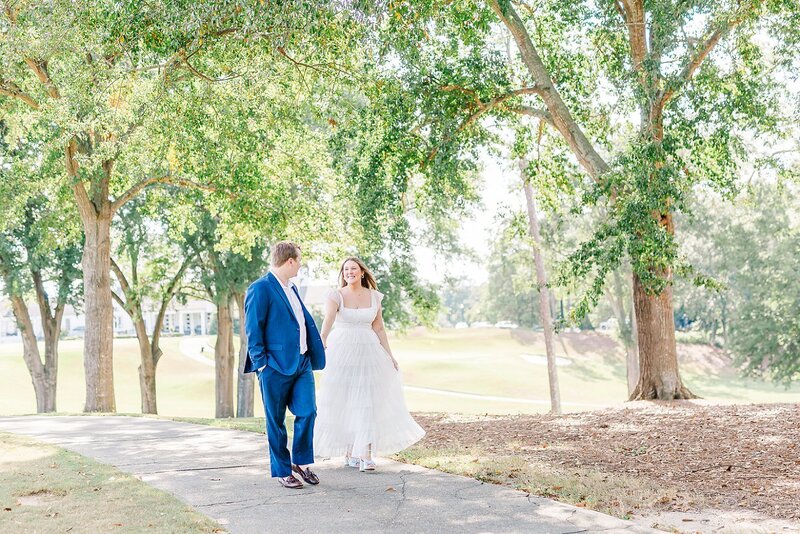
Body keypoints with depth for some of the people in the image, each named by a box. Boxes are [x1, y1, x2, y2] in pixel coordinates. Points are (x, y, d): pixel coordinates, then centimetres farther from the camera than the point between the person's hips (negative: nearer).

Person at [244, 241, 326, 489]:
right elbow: (253, 329, -12)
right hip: (276, 366, -7)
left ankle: (301, 462, 19)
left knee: (307, 412, 1)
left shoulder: (292, 288, 17)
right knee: (276, 421, 5)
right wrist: (261, 363, -14)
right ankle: (282, 471, 15)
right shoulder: (260, 288, -11)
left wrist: (318, 346, 25)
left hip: (302, 363, 7)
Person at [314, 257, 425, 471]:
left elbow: (379, 329, 10)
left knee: (367, 402, -5)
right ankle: (350, 453, 17)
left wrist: (389, 356, 7)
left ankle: (366, 456, -6)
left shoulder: (374, 297, 5)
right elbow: (328, 319, -23)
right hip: (342, 352, -2)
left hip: (368, 351, 2)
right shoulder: (336, 296, -5)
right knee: (343, 402, 4)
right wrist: (321, 342, -40)